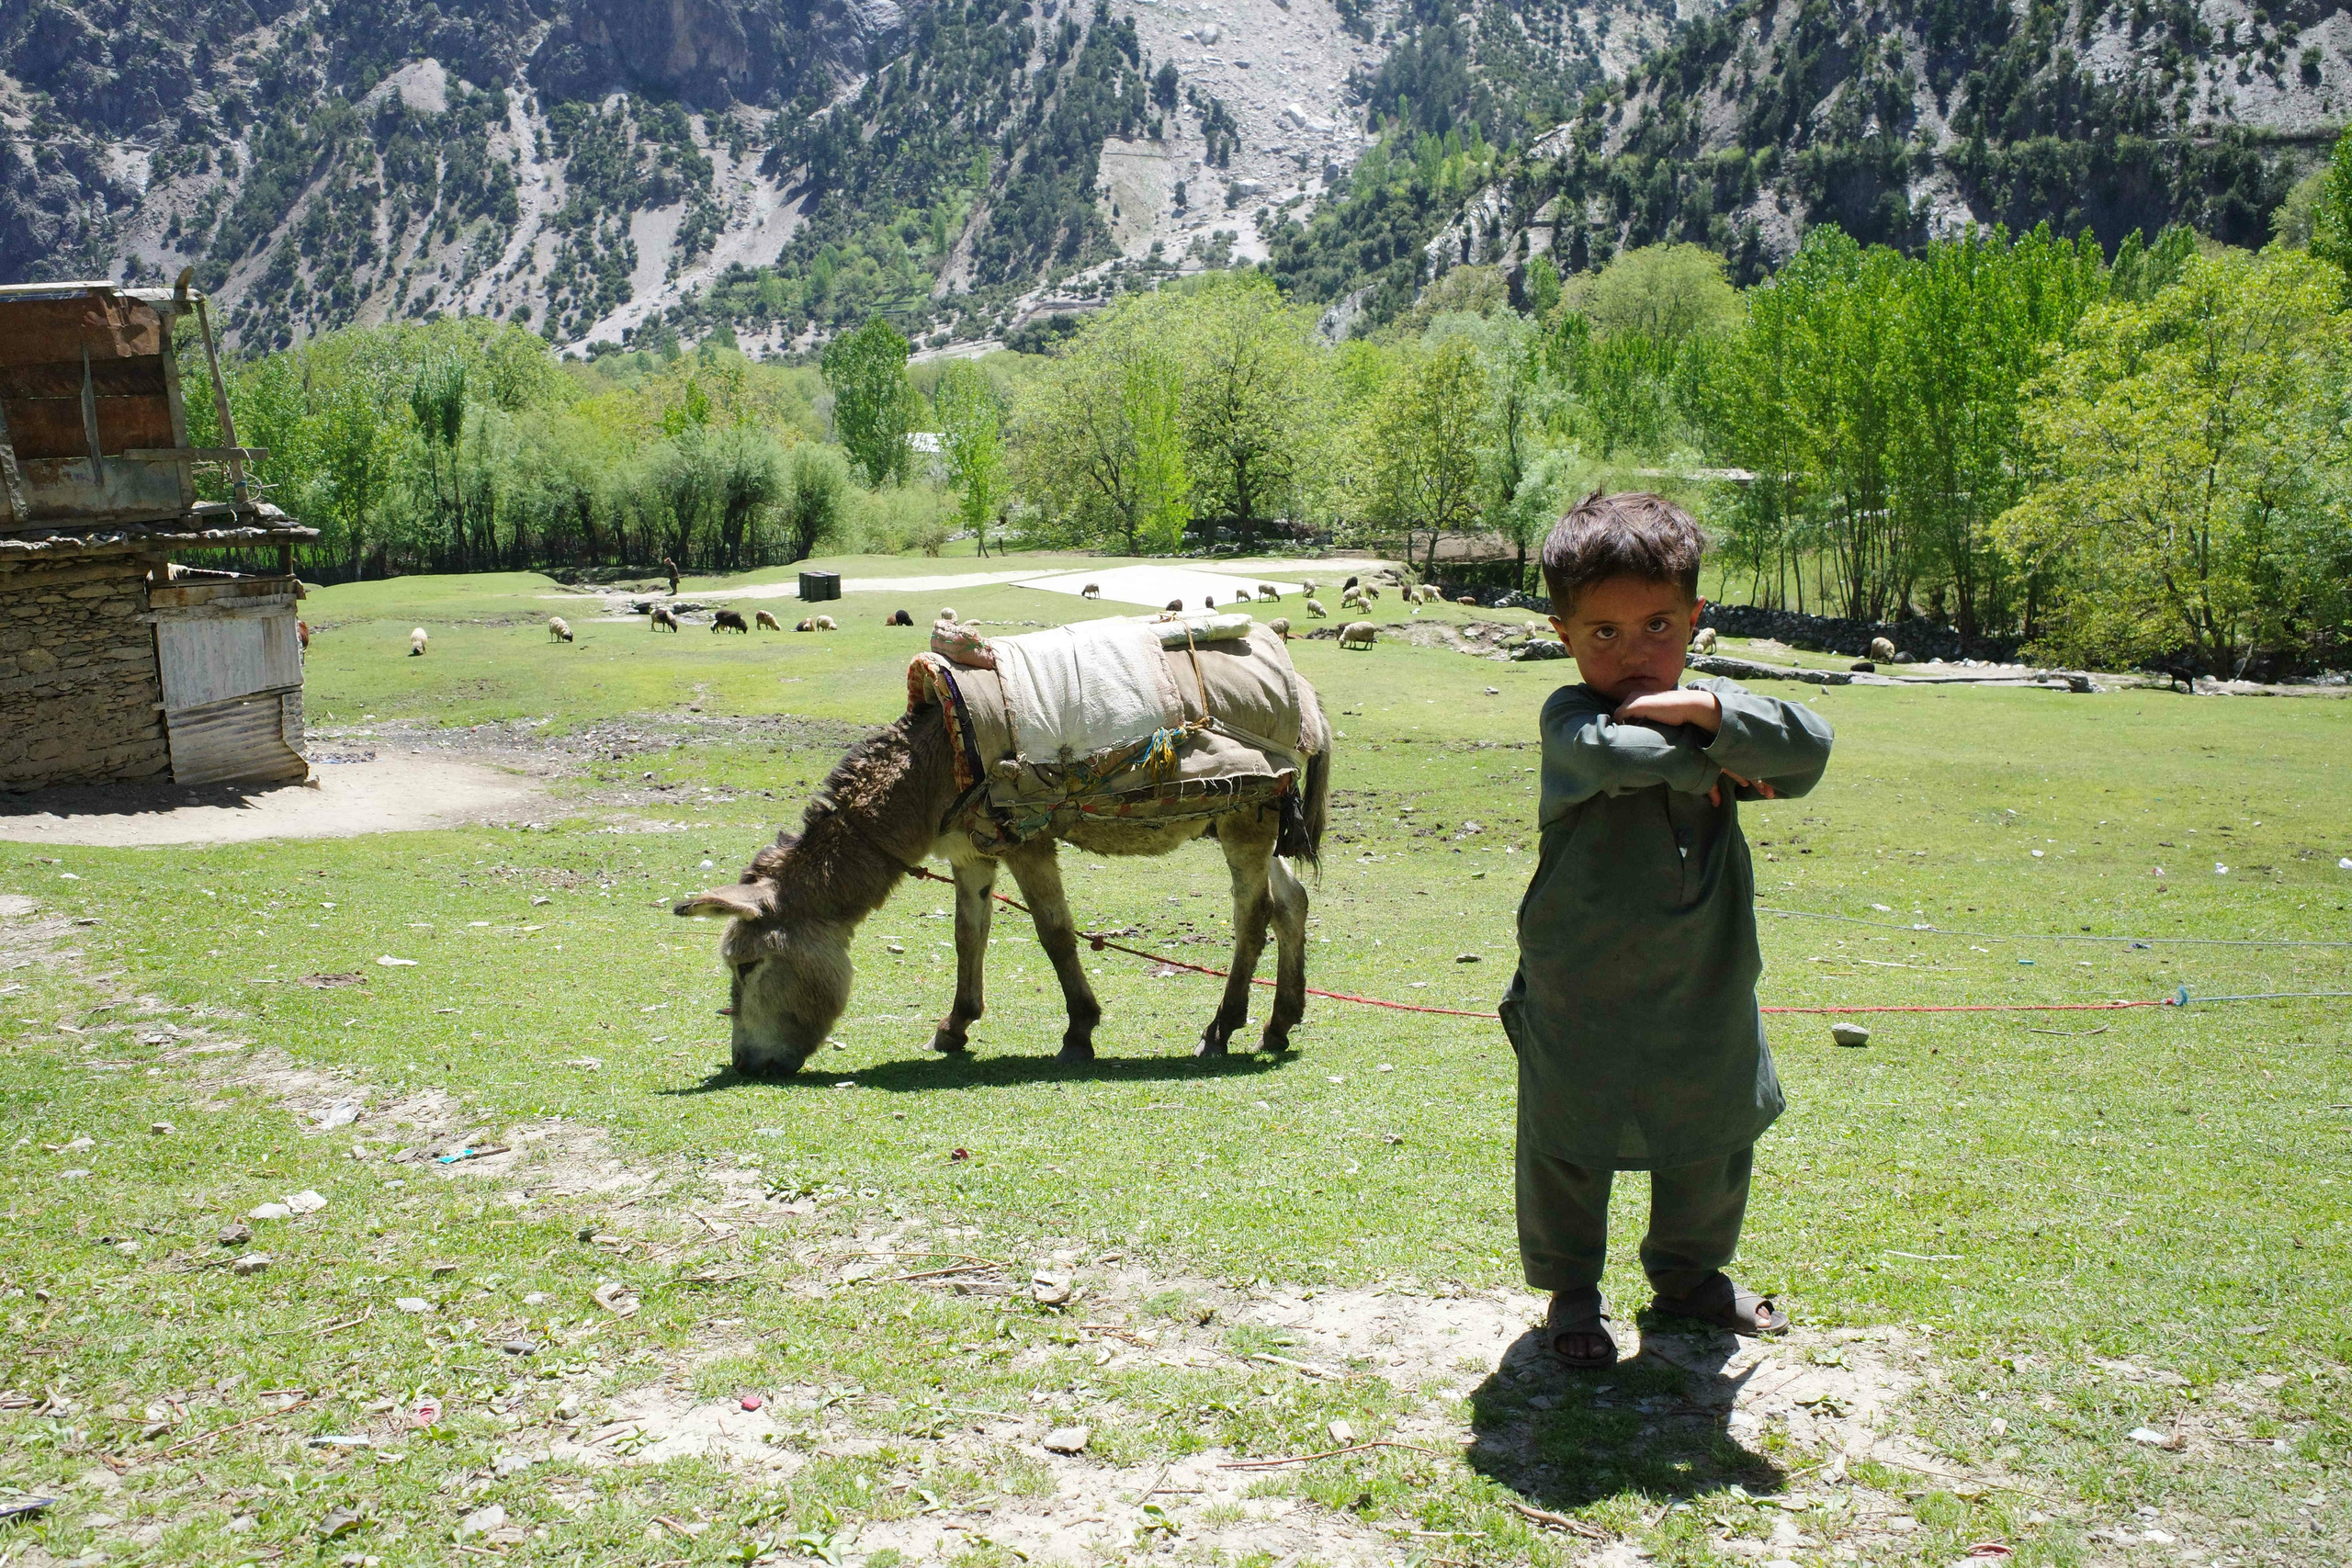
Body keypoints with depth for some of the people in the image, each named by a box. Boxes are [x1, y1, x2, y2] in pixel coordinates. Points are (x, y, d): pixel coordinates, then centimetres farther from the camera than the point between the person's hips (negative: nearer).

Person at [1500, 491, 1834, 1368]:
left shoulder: (1712, 713, -3)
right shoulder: (1571, 719, -17)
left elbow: (1809, 750, -19)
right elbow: (1612, 752, -39)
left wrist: (1706, 712, -29)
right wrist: (1706, 765, -24)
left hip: (1704, 992, 5)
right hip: (1581, 995, -4)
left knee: (1711, 1146, 21)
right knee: (1568, 1149, 11)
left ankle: (1688, 1273, 46)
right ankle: (1570, 1289, 35)